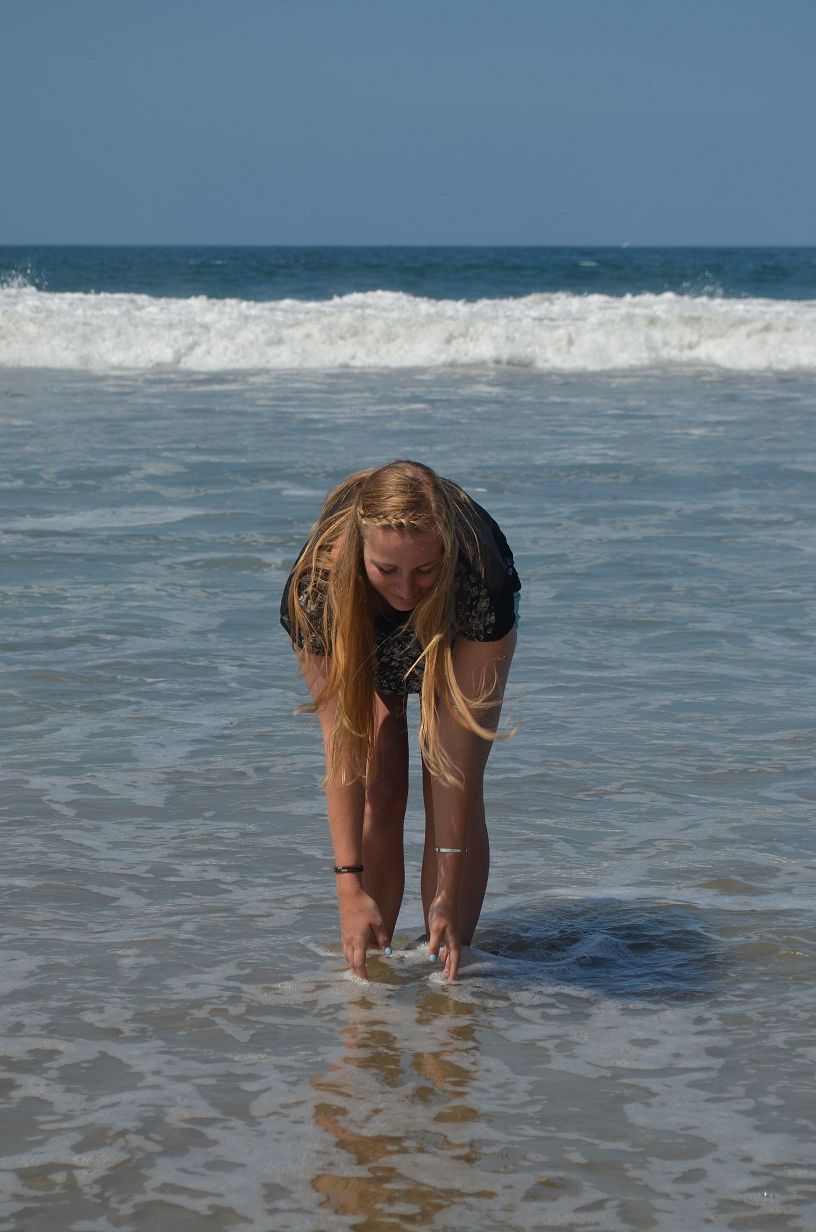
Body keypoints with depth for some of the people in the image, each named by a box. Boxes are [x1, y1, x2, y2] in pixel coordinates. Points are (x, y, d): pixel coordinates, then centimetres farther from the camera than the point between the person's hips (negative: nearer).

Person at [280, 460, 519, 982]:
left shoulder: (480, 577, -44)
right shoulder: (317, 586, -42)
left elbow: (458, 743, -40)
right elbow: (342, 747, -37)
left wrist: (450, 891, -38)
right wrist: (351, 887, -40)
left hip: (459, 625, -1)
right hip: (364, 635, 1)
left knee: (454, 797, -12)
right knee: (378, 793, -11)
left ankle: (448, 975, -4)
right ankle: (369, 966, -2)